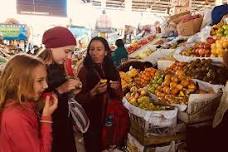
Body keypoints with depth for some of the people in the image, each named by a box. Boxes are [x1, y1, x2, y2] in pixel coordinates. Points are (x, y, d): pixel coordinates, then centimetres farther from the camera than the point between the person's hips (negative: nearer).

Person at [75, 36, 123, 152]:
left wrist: (116, 89, -14)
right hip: (92, 120, -4)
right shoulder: (84, 70, -12)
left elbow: (119, 96, 6)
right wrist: (94, 92, -28)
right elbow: (79, 99, -13)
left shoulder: (112, 70, 1)